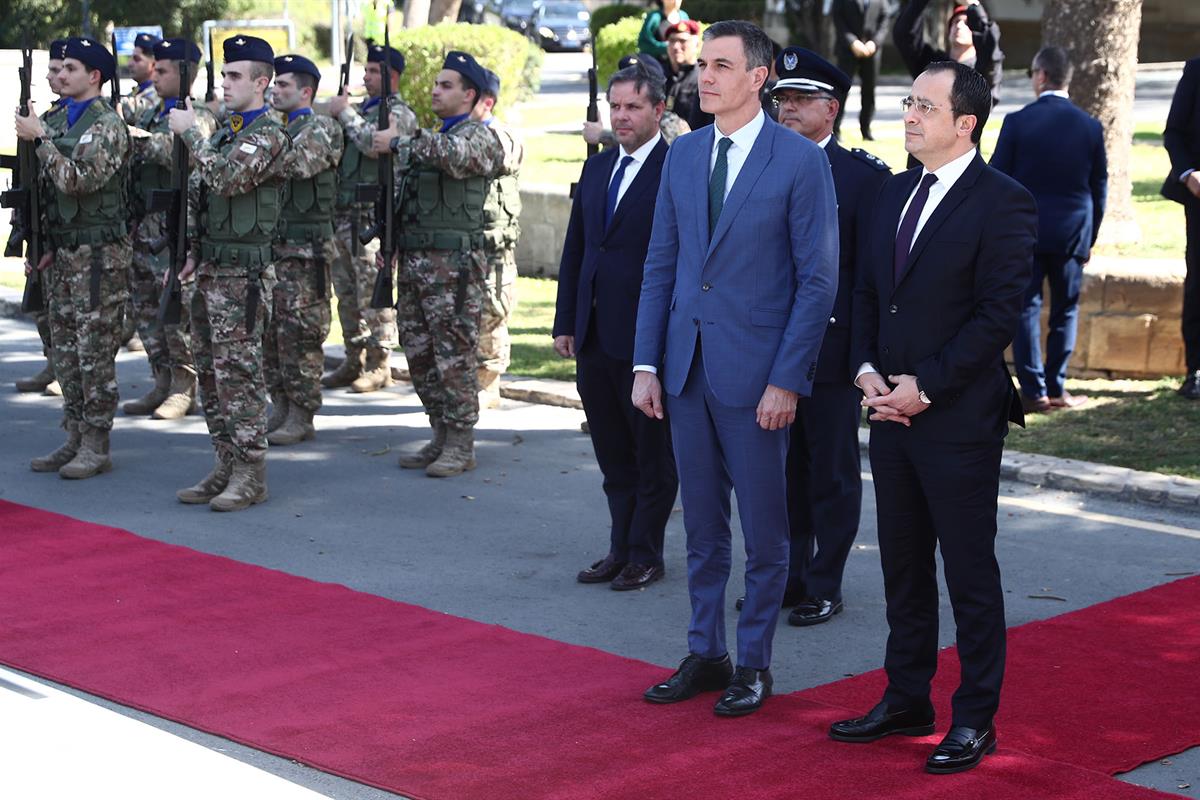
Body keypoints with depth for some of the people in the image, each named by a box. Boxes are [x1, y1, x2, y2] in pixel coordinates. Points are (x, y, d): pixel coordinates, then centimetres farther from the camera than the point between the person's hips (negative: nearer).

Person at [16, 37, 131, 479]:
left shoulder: (107, 124, -12)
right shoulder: (64, 123, 14)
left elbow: (78, 182, -24)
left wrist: (41, 139, -20)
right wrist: (46, 246, 15)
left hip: (99, 254, -9)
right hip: (64, 252, 9)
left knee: (95, 351, -4)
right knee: (66, 350, 10)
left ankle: (96, 446, 1)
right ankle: (74, 439, 17)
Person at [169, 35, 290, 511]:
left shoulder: (268, 135, -11)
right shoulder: (223, 135, 17)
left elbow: (226, 177, -27)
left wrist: (190, 132, -18)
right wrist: (192, 257, 16)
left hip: (243, 274, -9)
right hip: (211, 271, 9)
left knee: (238, 372, -8)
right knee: (210, 371, 11)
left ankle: (250, 476, -2)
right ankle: (225, 467, 18)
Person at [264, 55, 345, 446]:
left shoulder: (320, 129, -7)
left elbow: (295, 163, -26)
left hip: (304, 250, -8)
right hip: (270, 244, 8)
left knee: (299, 334, -5)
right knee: (270, 330, 10)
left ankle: (301, 417, 1)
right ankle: (280, 406, 19)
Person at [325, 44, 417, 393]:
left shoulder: (398, 113, -5)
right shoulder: (362, 109, 20)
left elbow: (374, 142, -24)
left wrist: (345, 113, -13)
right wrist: (334, 115, 5)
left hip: (372, 217, -9)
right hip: (343, 216, 9)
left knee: (375, 295, -6)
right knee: (347, 295, 12)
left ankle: (379, 366, 0)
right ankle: (354, 362, 20)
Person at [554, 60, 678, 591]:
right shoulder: (596, 168, 13)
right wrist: (565, 322, 11)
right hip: (595, 338, 7)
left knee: (653, 453, 6)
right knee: (612, 453, 15)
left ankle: (645, 555, 16)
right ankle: (621, 549, 25)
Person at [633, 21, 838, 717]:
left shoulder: (801, 160, -8)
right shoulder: (683, 155, 8)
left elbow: (819, 279, -9)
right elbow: (661, 266, 11)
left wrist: (787, 379, -14)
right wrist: (646, 364, 4)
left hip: (756, 372, -5)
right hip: (687, 366, 5)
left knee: (765, 530, 5)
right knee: (703, 526, 13)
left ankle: (754, 664, 17)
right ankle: (705, 655, 24)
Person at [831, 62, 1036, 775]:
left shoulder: (1003, 202, -11)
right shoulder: (895, 194, 12)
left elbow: (999, 314, -15)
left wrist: (925, 386, -16)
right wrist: (867, 370, 0)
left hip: (959, 420, -7)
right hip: (893, 416, 7)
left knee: (970, 574, 2)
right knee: (903, 569, 15)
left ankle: (975, 721, 12)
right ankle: (906, 701, 26)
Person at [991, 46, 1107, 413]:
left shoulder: (1017, 122, -8)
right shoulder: (1090, 126, -1)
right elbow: (1099, 187, 6)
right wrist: (1090, 238, 15)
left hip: (1024, 230, -2)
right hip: (1072, 232, 2)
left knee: (1026, 309, 4)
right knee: (1065, 310, 11)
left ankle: (1034, 392, 2)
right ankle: (1056, 388, 13)